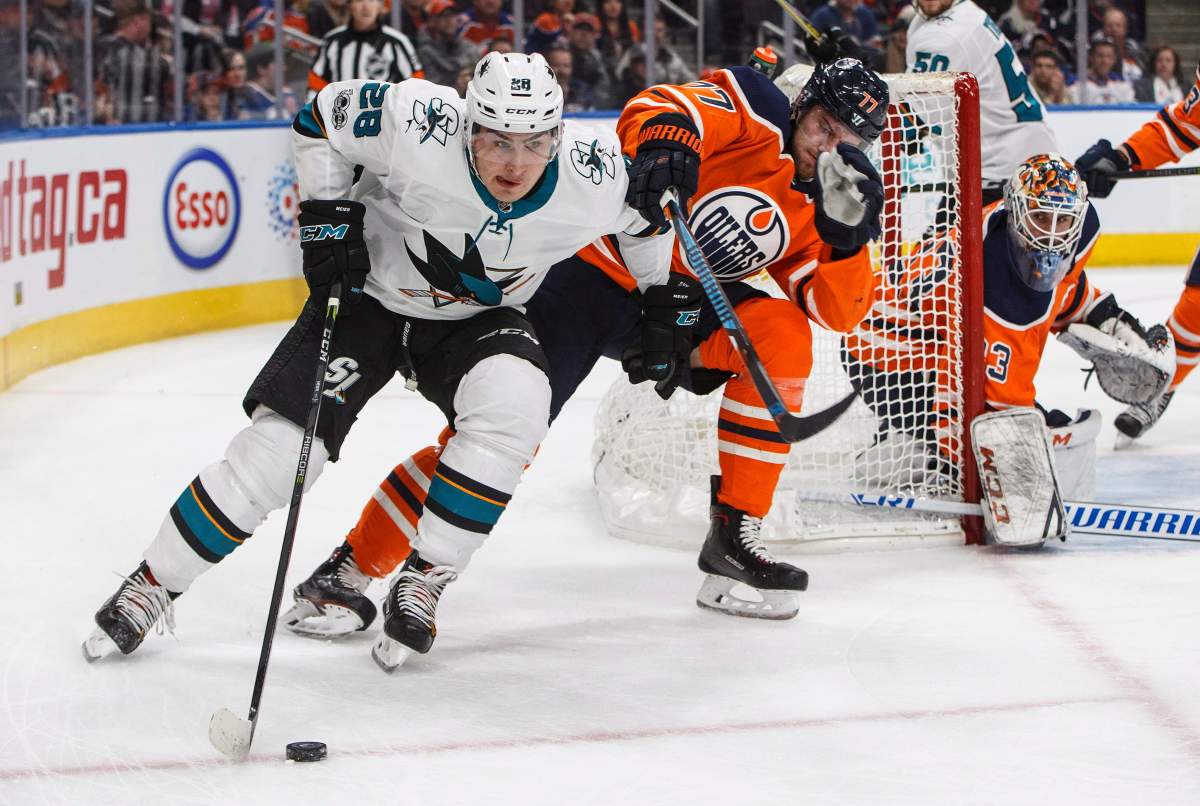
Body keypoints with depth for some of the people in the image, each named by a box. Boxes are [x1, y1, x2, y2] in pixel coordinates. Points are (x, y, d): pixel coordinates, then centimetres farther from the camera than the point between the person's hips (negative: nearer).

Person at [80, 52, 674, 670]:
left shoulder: (596, 174, -25)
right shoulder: (419, 129, -32)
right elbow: (322, 119, -13)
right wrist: (327, 213, -16)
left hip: (475, 318, 1)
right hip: (368, 292, -1)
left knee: (514, 405, -30)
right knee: (278, 446, -9)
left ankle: (423, 579, -16)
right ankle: (156, 584, 9)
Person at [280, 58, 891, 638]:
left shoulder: (811, 209, 6)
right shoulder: (759, 114, -12)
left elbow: (839, 310, 0)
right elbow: (655, 109, -28)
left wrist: (847, 233, -17)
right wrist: (664, 141, -51)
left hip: (676, 303, 7)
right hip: (590, 266, -7)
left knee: (782, 334, -15)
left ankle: (735, 535, -6)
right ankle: (343, 575, -11)